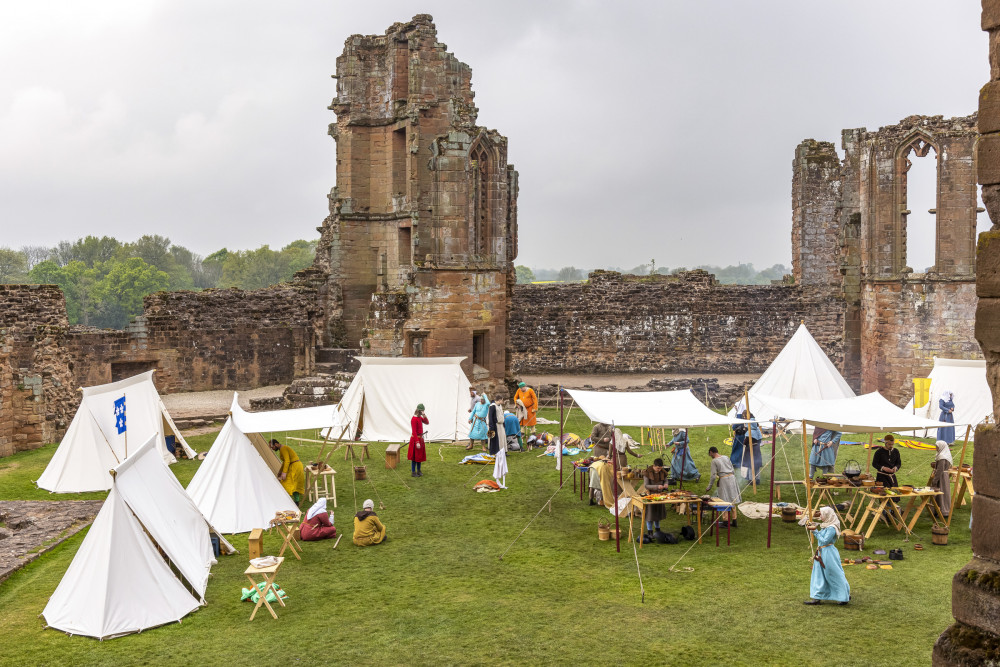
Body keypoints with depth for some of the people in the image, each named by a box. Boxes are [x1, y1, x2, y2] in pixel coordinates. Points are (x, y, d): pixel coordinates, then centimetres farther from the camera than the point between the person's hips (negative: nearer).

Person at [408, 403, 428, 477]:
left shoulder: (420, 417, 6)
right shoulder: (414, 419, -22)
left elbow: (427, 422, 11)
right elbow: (414, 432, -24)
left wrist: (424, 416, -6)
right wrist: (417, 442, -25)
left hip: (420, 438, 9)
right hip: (416, 439, -9)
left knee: (420, 455, 15)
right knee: (415, 456, 0)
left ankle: (418, 471, 26)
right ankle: (413, 472, 8)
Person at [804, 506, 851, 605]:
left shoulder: (831, 528, -19)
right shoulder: (824, 526, 10)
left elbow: (824, 541, -22)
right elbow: (820, 538, 14)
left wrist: (815, 531, -19)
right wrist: (814, 530, 3)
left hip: (829, 554, -10)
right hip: (821, 554, 10)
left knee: (834, 575, 1)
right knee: (819, 575, 10)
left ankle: (845, 596, 17)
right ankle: (817, 597, 13)